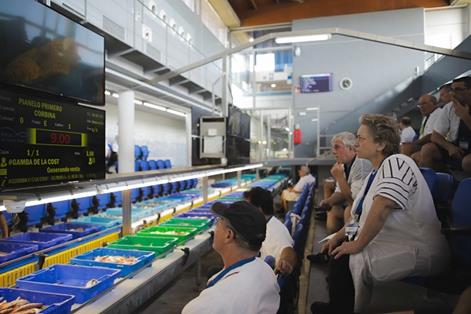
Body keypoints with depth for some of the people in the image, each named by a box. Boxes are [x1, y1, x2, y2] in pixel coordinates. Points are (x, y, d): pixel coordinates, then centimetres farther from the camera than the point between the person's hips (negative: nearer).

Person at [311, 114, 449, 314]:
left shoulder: (396, 163, -20)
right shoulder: (374, 174, 11)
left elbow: (380, 210, -29)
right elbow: (361, 215, 16)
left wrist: (357, 244, -20)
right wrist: (338, 236, 7)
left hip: (419, 248, -10)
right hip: (391, 242, 10)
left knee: (353, 260, -24)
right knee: (337, 250, 7)